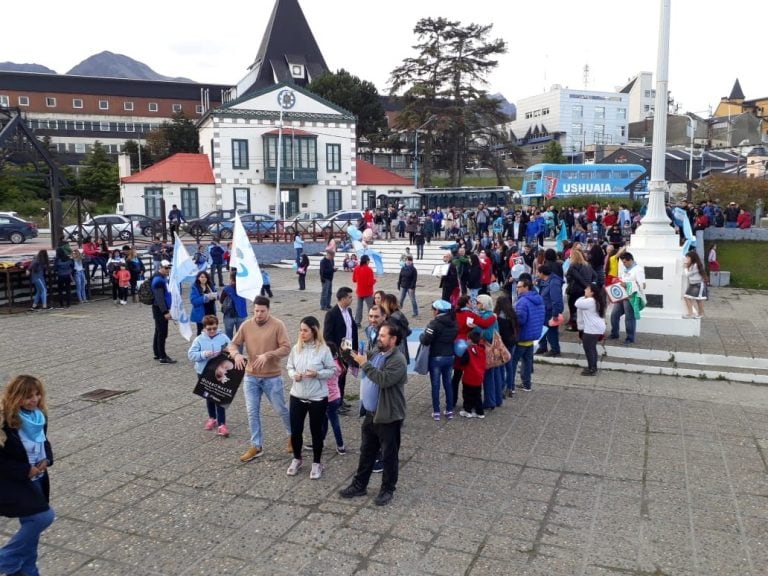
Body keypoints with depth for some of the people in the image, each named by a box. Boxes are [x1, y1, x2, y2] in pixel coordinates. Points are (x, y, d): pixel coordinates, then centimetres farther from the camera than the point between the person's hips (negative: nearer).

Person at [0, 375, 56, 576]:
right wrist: (25, 470, -20)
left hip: (37, 479, 7)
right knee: (43, 517, -14)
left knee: (32, 523, 14)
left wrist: (47, 460, -5)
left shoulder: (39, 416, -2)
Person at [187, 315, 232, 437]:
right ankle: (212, 418, 37)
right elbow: (191, 354, -7)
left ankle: (221, 424, -2)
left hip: (220, 373, -2)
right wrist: (203, 354, -22)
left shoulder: (223, 338, -4)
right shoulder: (199, 340, -3)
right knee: (208, 397, 18)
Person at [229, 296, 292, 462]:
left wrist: (267, 355, -30)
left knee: (281, 409, 10)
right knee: (252, 411, 7)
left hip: (272, 377, -3)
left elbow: (286, 348, -16)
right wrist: (236, 354, -20)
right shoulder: (246, 325, -1)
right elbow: (233, 344, 3)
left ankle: (292, 435, 35)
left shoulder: (278, 325, -12)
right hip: (251, 377, 4)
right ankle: (256, 446, 20)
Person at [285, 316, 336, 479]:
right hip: (297, 396, 3)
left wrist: (317, 374, -21)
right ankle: (296, 459, 34)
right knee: (295, 431, 10)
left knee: (316, 431, 10)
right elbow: (289, 367, 9)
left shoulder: (324, 349, -12)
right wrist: (293, 375, -12)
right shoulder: (296, 348, -1)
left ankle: (316, 463, 27)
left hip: (318, 398, -3)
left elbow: (332, 370, -6)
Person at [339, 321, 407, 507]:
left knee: (389, 455, 8)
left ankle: (388, 489, 24)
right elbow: (359, 362, 13)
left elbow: (384, 380, -32)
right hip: (370, 413, 8)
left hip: (388, 416, -8)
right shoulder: (375, 351, 5)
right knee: (366, 452, 19)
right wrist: (349, 354, -7)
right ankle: (359, 485, 32)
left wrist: (365, 364, -27)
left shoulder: (398, 360, -20)